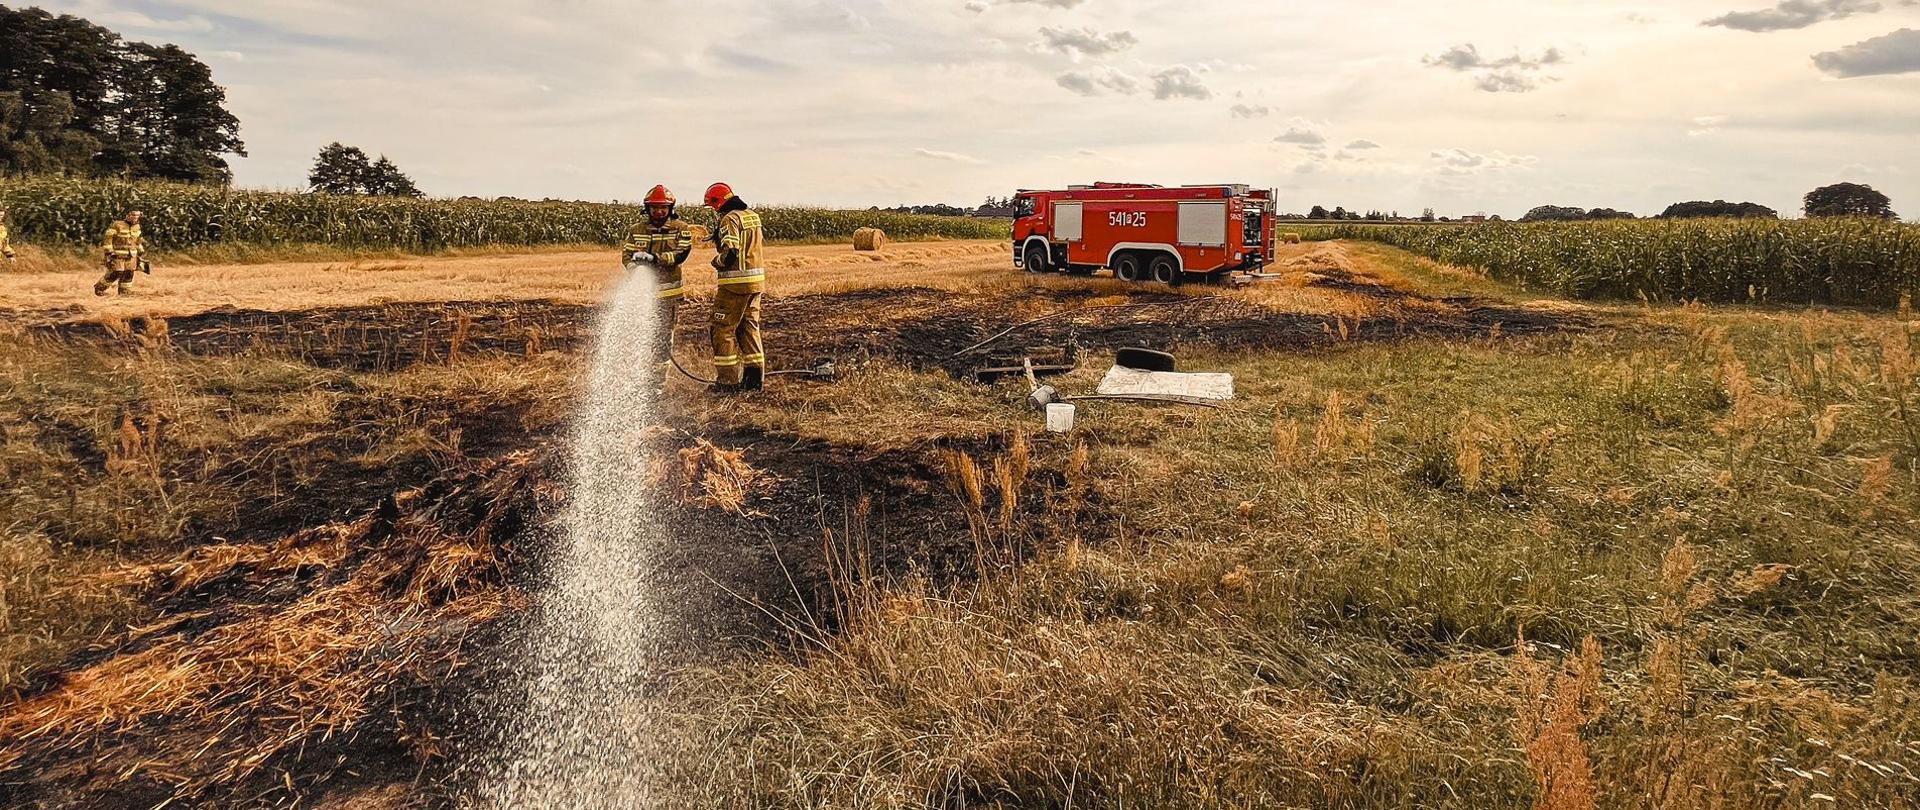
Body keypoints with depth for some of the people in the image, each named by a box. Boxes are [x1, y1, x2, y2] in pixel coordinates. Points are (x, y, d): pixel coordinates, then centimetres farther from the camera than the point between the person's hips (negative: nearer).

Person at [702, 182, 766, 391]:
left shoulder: (729, 219, -13)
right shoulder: (753, 216, 12)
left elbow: (730, 252, -23)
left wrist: (717, 262, -3)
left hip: (736, 282, -8)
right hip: (757, 280, 8)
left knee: (723, 329, 1)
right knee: (749, 327, 16)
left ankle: (728, 380, 1)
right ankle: (755, 377, 17)